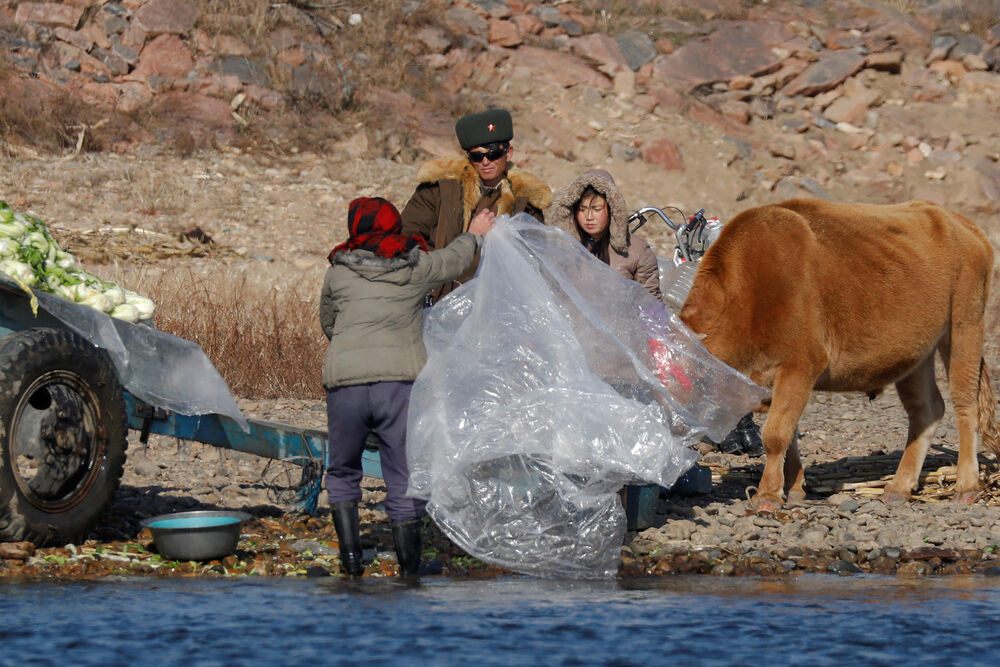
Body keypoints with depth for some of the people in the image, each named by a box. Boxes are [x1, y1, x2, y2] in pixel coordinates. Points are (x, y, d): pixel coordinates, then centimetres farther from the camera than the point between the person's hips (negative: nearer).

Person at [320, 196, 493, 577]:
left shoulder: (337, 273, 11)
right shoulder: (418, 268, 10)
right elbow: (455, 259, 31)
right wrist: (475, 235, 51)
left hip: (344, 379, 0)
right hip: (401, 378, 0)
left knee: (342, 474, 18)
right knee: (404, 480, 6)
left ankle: (350, 555, 6)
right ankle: (408, 569, 7)